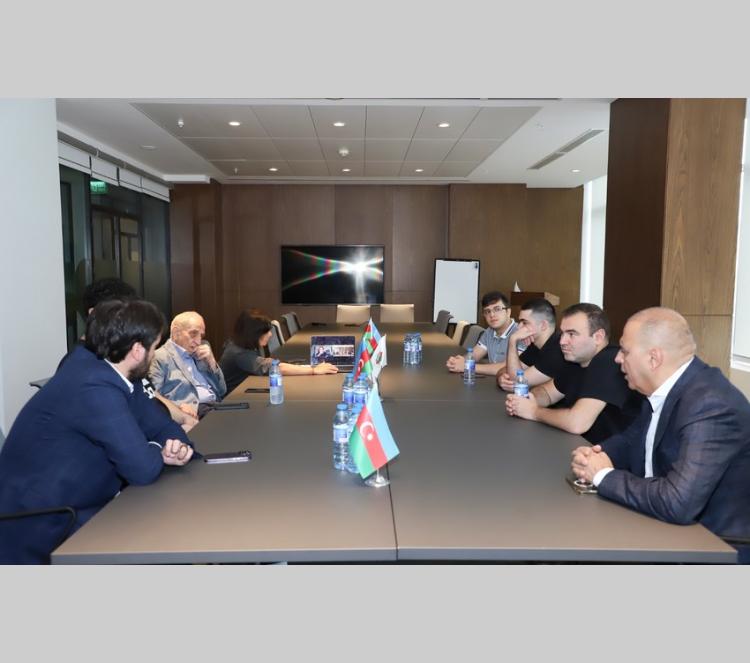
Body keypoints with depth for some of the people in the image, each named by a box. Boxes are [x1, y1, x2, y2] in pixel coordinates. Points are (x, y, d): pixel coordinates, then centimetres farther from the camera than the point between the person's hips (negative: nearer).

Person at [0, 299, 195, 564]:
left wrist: (177, 445, -13)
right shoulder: (96, 389, -29)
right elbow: (143, 469, -27)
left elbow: (159, 423, 8)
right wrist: (158, 451, -6)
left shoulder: (102, 368, -1)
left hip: (65, 510, 8)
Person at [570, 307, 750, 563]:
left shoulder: (711, 404, -27)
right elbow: (631, 439, 14)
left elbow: (677, 503, -35)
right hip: (667, 530, 7)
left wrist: (604, 476, -20)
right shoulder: (664, 388, 0)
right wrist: (598, 455, -7)